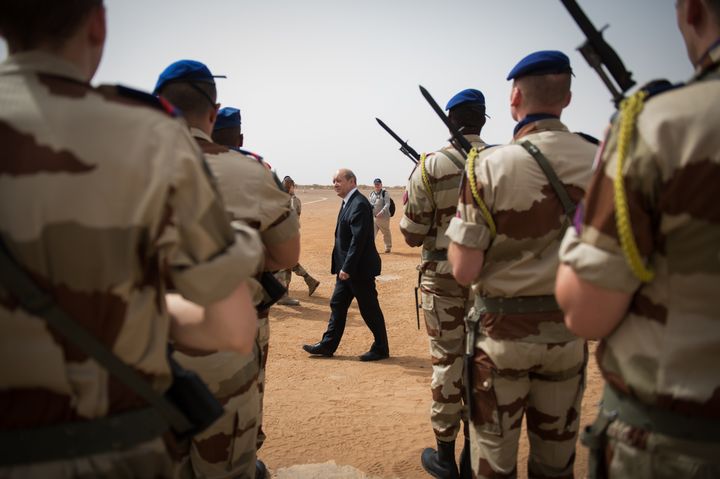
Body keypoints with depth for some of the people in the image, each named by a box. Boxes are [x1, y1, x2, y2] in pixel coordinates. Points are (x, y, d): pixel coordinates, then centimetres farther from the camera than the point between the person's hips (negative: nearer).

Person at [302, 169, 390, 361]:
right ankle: (328, 345, 24)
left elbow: (359, 239, -24)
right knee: (337, 305, 14)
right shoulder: (348, 202, 12)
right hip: (347, 267, 10)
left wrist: (347, 268, -22)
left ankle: (381, 349, 16)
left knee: (370, 310, 2)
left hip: (360, 268, -10)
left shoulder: (359, 204, -19)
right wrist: (343, 267, 16)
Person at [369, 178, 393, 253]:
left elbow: (387, 204, -16)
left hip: (383, 216, -5)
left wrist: (381, 212, -28)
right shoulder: (372, 193, 12)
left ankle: (388, 247, 22)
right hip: (373, 216, 5)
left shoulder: (385, 193, -7)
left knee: (386, 233, 7)